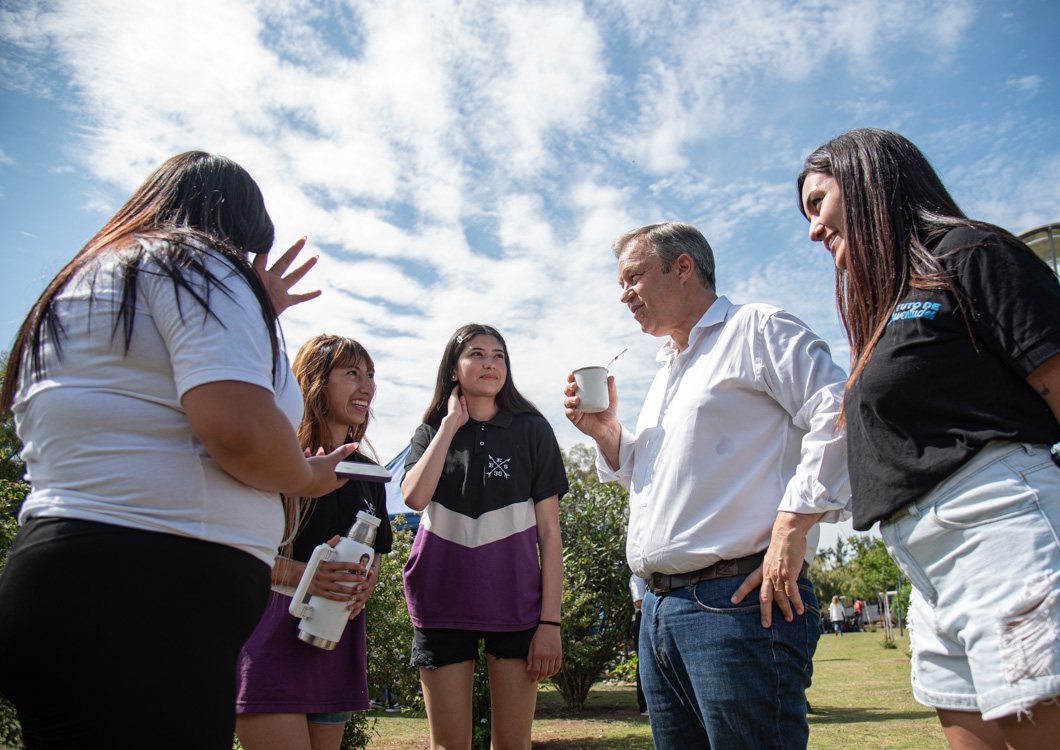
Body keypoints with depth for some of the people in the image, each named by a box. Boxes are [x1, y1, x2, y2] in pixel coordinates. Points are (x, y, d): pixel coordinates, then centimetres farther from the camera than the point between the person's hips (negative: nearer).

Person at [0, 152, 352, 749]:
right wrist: (308, 477, 1)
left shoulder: (78, 286, 25)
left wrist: (254, 316, 31)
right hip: (147, 601, -10)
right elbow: (238, 427, -21)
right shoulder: (199, 265, -4)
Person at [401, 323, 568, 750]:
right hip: (443, 598, 1)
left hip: (514, 599, -1)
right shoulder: (432, 432, 9)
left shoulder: (531, 430, 3)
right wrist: (452, 424, -6)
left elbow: (549, 532, 0)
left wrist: (550, 621, -6)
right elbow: (415, 497, -13)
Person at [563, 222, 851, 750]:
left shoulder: (756, 329, -1)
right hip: (658, 608, 9)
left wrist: (791, 529, -20)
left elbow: (838, 418, -14)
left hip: (737, 601, -8)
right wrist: (605, 432, 12)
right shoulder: (666, 374, 25)